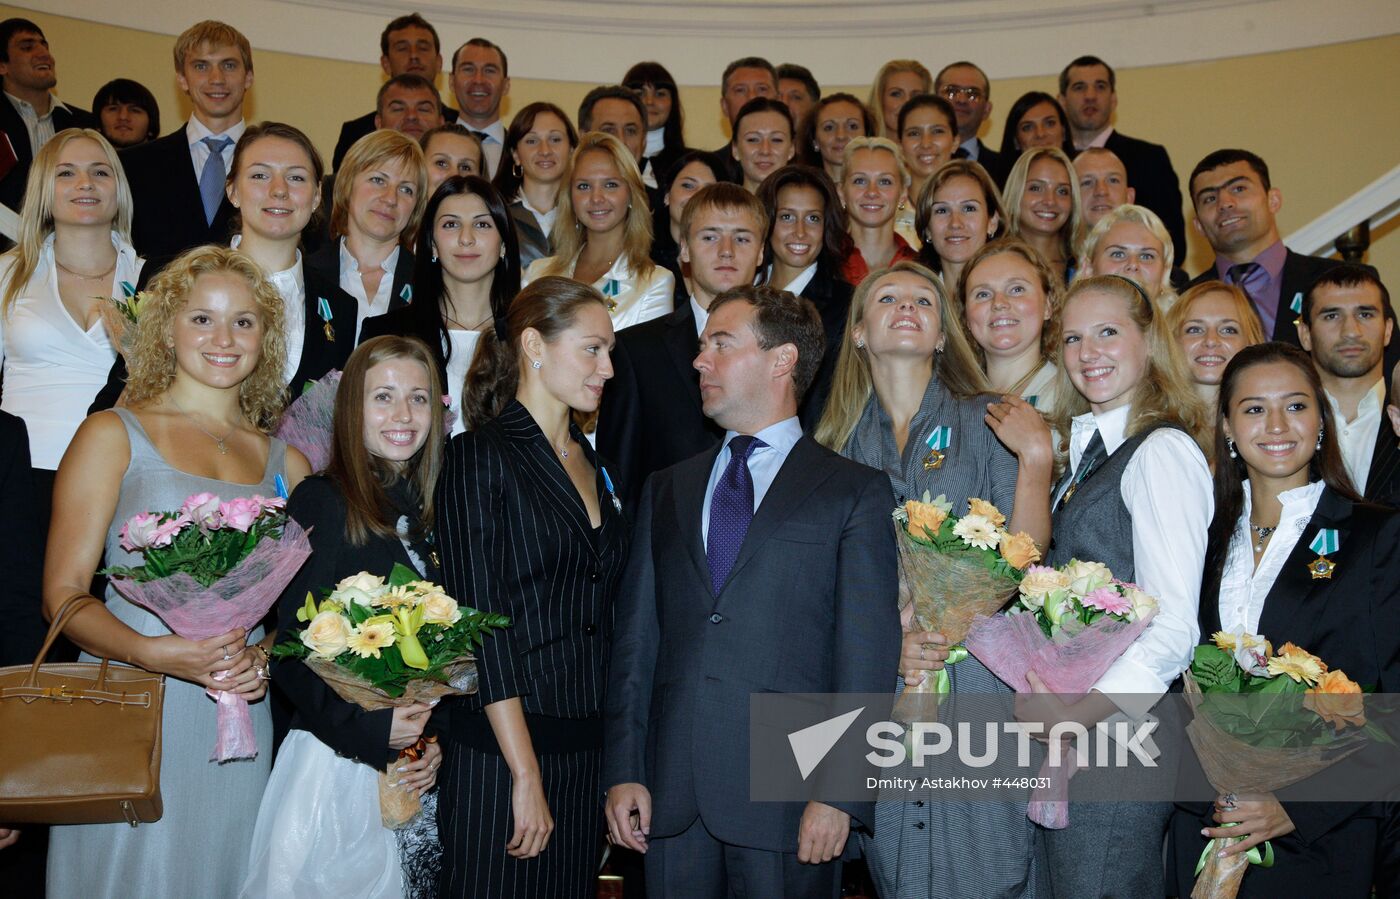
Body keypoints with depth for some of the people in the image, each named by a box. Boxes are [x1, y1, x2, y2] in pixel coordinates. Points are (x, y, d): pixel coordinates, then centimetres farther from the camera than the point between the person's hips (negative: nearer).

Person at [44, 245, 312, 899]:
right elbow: (62, 593, -3)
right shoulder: (113, 436, 1)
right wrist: (155, 652, -20)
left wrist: (265, 654, -7)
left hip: (240, 727, 3)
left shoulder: (286, 462, 11)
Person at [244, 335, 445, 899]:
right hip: (339, 761, -5)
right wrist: (370, 729, -19)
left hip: (418, 763, 6)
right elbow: (290, 652, -11)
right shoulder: (323, 503, -9)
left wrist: (437, 743, -2)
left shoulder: (427, 513, 8)